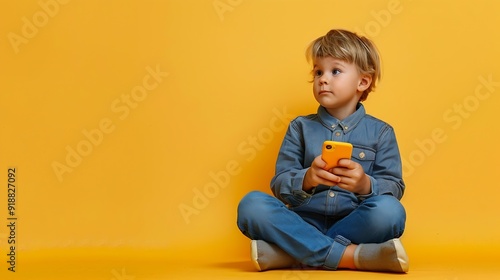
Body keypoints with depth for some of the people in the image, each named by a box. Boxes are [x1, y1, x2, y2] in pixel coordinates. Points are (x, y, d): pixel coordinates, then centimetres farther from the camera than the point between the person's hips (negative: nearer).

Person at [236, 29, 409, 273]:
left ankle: (291, 254, -27)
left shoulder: (381, 132, 10)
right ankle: (349, 256, -29)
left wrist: (365, 184, -23)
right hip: (304, 223, 1)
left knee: (390, 211, -32)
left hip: (354, 225, 0)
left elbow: (394, 188, 0)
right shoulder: (300, 127, 11)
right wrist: (307, 179, -23)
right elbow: (279, 184, 1)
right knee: (251, 204, -25)